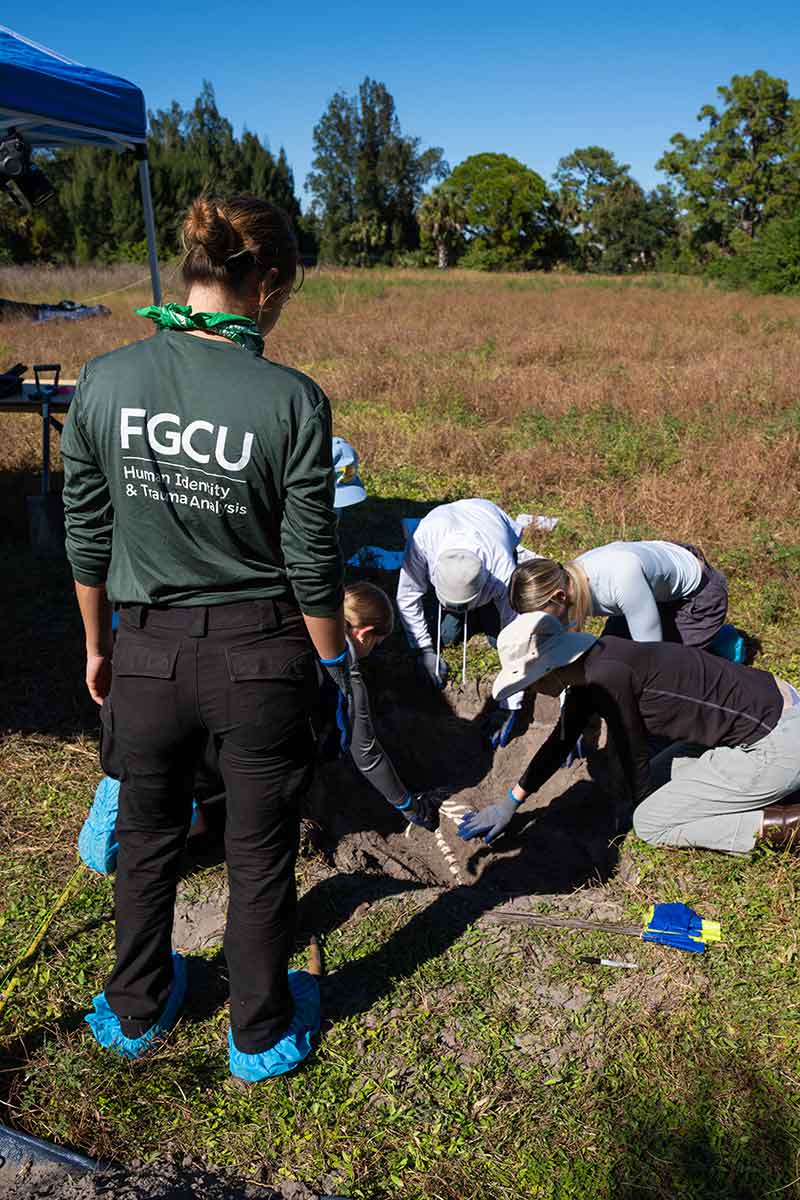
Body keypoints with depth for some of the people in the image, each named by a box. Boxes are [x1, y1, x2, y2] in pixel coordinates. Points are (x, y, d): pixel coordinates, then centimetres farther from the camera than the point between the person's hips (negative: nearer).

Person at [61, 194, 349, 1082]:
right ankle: (260, 1034, 39)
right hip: (261, 654, -2)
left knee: (148, 833, 25)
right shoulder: (291, 400, -16)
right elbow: (312, 561, -11)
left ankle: (136, 1010, 48)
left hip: (148, 649, 3)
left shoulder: (103, 381, -6)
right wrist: (335, 661, 4)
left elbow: (86, 537, 2)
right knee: (260, 850, 17)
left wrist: (97, 645, 15)